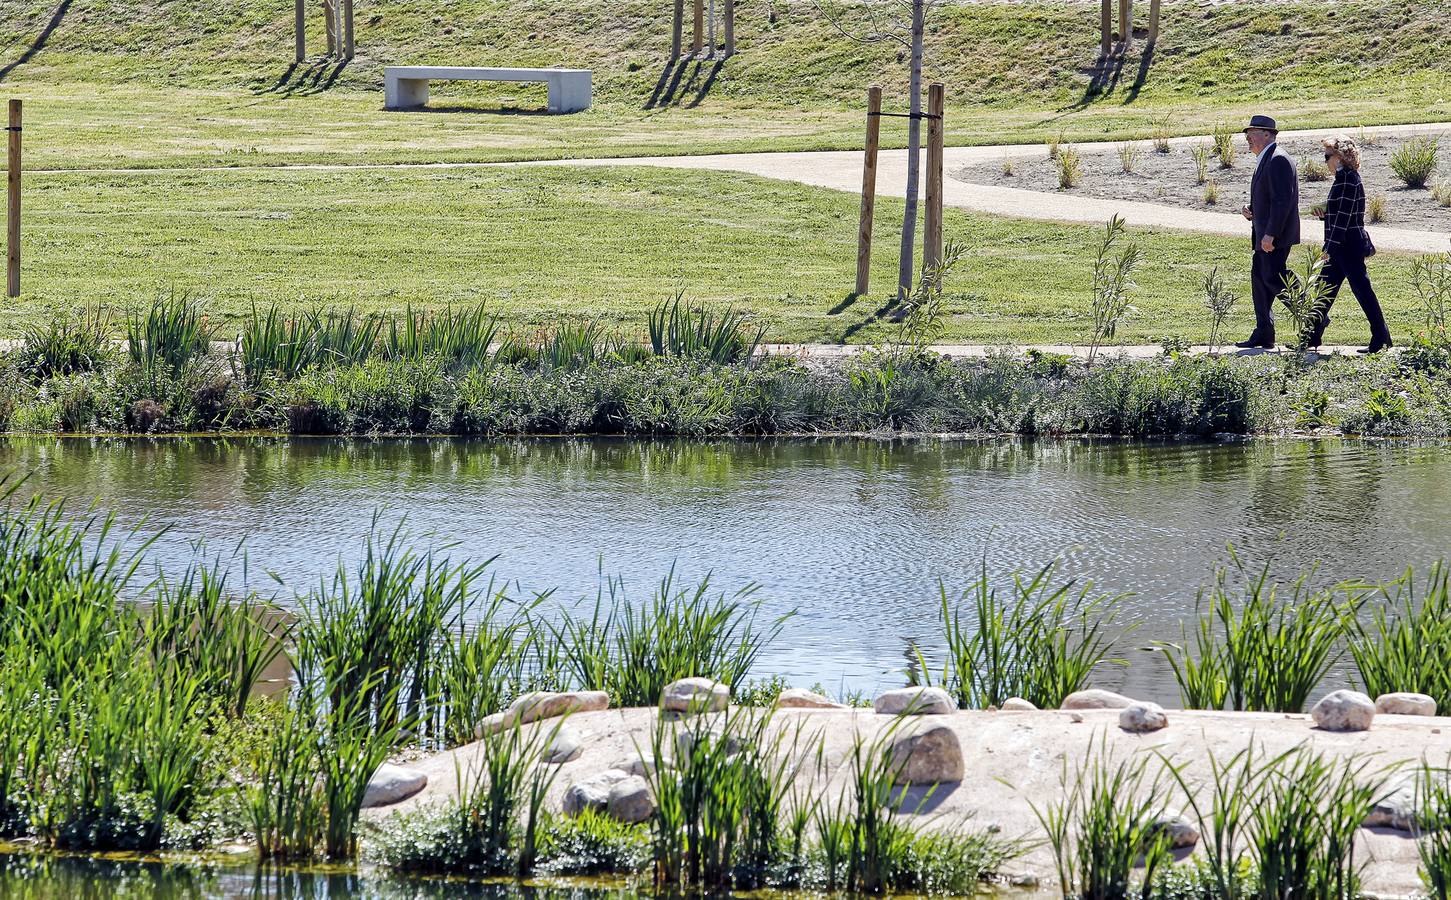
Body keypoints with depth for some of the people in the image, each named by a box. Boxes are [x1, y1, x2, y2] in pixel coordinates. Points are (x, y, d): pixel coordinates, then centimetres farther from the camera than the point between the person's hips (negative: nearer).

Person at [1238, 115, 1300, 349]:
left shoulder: (1278, 160, -15)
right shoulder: (1264, 161, 18)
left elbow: (1282, 200, -22)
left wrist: (1270, 234, -25)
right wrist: (1252, 213, 7)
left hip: (1275, 235, -11)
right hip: (1264, 234, 11)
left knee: (1273, 278, -13)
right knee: (1259, 278, 10)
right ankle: (1263, 334, 13)